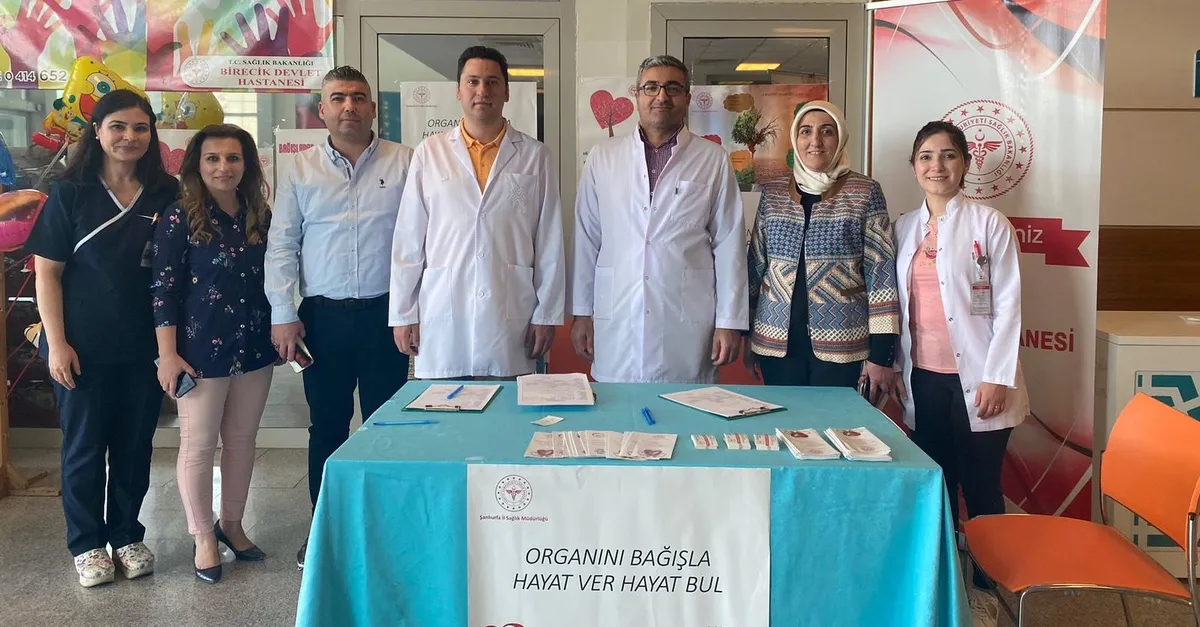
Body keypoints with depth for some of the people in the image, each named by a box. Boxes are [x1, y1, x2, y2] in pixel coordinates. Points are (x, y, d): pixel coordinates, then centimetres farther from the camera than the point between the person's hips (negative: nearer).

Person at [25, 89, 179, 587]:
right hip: (84, 347, -2)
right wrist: (56, 343, -10)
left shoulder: (166, 195, 1)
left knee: (135, 444, 11)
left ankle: (127, 536, 28)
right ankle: (86, 544, 25)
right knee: (84, 446, 9)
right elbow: (47, 271, -4)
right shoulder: (71, 193, -4)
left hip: (144, 345, 2)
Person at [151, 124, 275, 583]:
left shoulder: (260, 216, 5)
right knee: (198, 444, 5)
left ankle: (232, 524, 31)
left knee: (242, 439, 14)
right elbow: (164, 288, -10)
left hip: (254, 346, 5)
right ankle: (203, 538, 20)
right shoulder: (179, 217, -8)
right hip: (201, 348, -4)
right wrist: (167, 353, -13)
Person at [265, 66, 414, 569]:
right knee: (327, 427, 11)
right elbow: (281, 246, 6)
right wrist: (283, 315, -1)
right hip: (323, 316, 2)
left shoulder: (405, 163, 2)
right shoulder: (300, 172, 7)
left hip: (385, 313, -1)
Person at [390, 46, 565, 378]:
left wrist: (547, 314, 3)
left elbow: (549, 243, 5)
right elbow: (408, 239, 6)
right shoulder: (429, 152, 6)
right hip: (442, 319, 0)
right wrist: (402, 314, 4)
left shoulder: (535, 155, 6)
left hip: (511, 318, 0)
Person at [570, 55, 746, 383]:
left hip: (686, 328, -1)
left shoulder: (713, 160, 3)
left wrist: (730, 322, -1)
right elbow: (587, 240, 8)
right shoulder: (602, 157, 6)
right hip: (616, 325, 1)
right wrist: (581, 312, 8)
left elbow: (729, 244, 2)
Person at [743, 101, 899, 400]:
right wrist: (747, 336, 10)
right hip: (777, 343, 3)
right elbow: (756, 265, 12)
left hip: (842, 348, -2)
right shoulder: (773, 195, 7)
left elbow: (881, 272, -5)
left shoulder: (865, 193, -2)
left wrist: (882, 352, -9)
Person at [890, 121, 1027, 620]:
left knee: (980, 486, 3)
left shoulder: (989, 224, -3)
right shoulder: (904, 228, 9)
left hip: (977, 378, -4)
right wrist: (896, 368, 6)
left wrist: (997, 377, -12)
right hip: (923, 379, 4)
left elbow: (1008, 305, -6)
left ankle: (986, 585, 17)